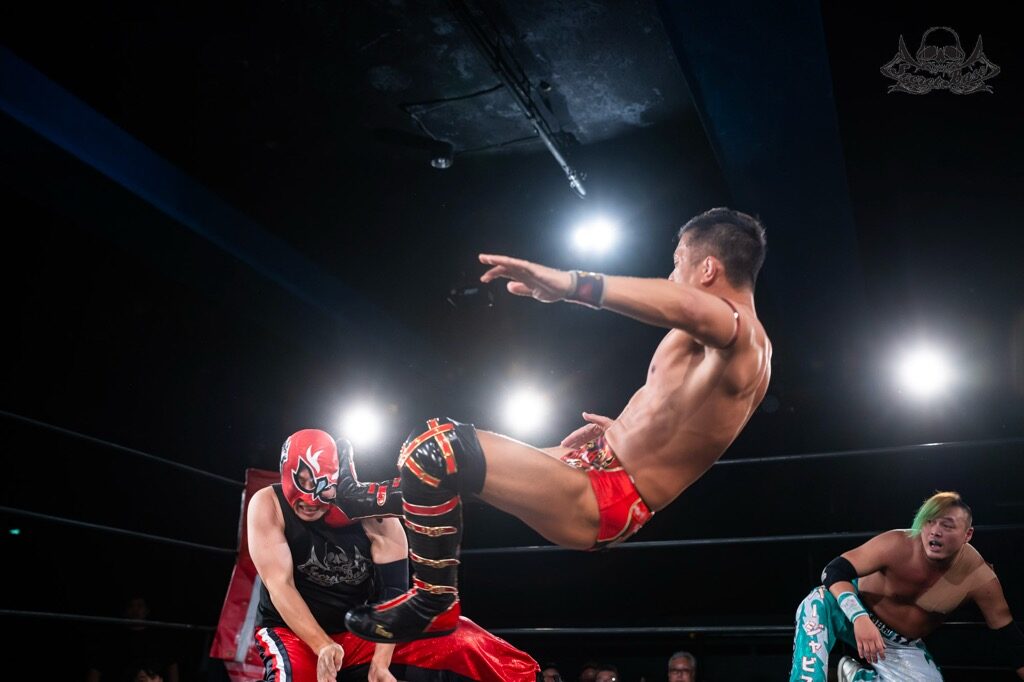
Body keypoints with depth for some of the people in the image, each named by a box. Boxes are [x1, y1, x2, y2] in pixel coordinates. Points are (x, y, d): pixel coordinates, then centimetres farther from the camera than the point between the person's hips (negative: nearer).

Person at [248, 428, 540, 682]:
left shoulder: (374, 514, -12)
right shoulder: (268, 505, -14)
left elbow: (393, 591, -12)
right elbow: (279, 585, -20)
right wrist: (323, 647, -31)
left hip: (360, 629, 2)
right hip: (292, 630, -2)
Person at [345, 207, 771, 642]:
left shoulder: (739, 331, -17)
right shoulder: (743, 348, 16)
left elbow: (687, 308, -42)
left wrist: (571, 283, -45)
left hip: (606, 501, -12)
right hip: (598, 465, 12)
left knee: (434, 450, -23)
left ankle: (432, 605, -7)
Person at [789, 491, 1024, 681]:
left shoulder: (979, 577, -21)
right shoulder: (897, 545, -29)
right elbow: (833, 571, -32)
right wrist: (859, 617, -48)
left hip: (904, 647, 4)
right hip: (858, 616, -4)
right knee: (817, 603, -35)